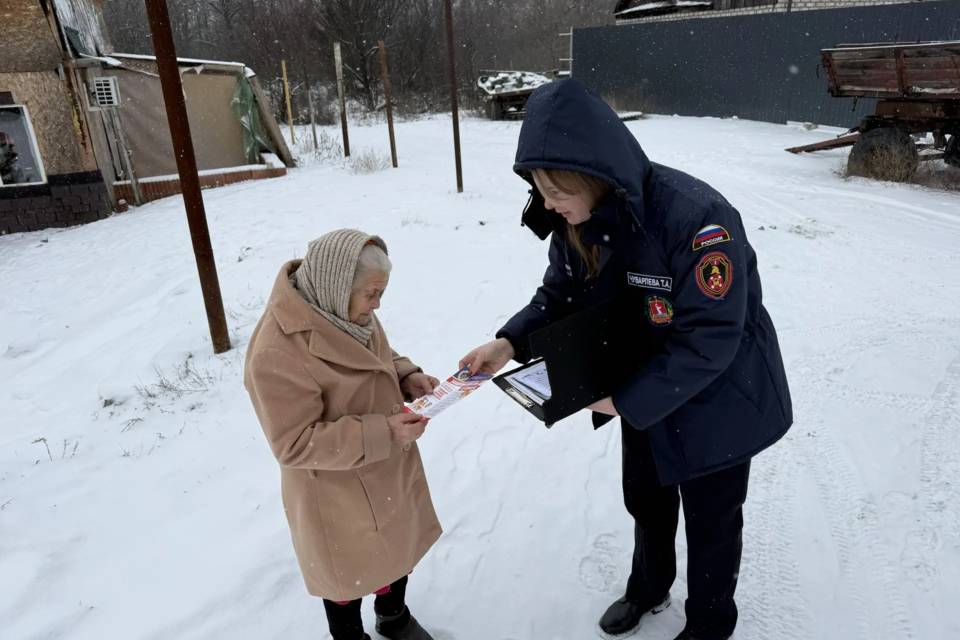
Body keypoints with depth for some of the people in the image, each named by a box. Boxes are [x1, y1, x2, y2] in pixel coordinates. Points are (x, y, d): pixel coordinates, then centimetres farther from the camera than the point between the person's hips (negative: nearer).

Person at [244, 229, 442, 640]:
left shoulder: (342, 308, -8)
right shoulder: (276, 352, -33)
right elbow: (295, 444, -27)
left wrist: (406, 376, -10)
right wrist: (382, 433, -32)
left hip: (390, 472, 8)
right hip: (338, 496, -7)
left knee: (400, 547, 27)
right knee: (351, 572, 19)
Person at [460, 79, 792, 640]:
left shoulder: (695, 218, -35)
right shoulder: (576, 221, -13)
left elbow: (708, 341, -32)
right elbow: (560, 296, -2)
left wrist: (627, 401, -28)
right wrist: (512, 341, -20)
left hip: (717, 401, -6)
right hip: (644, 392, 6)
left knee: (710, 518, 16)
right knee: (645, 499, 25)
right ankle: (649, 588, 55)